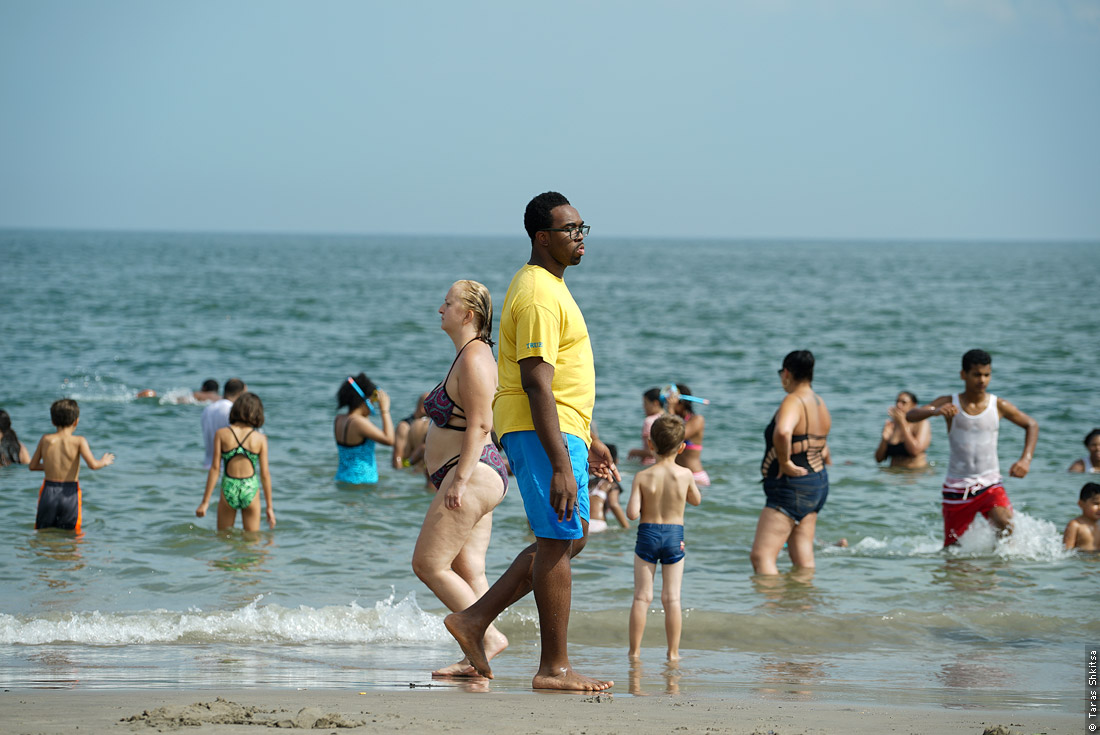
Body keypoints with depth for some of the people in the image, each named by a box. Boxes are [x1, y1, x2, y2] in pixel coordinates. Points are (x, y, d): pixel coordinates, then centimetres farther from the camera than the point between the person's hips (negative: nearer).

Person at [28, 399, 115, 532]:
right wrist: (104, 461, 6)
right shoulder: (79, 441, -6)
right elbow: (93, 465, -15)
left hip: (48, 492, 2)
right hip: (70, 494, -2)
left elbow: (33, 466, 10)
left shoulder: (45, 440, 2)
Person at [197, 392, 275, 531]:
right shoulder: (260, 439, -4)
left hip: (228, 489, 0)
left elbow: (215, 468, -6)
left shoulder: (221, 434, -5)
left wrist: (205, 501, -1)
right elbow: (265, 474, -2)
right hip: (250, 490, 0)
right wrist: (269, 507, 6)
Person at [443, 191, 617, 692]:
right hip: (541, 432, -11)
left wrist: (587, 442, 26)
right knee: (558, 541, -6)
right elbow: (536, 384, -23)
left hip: (560, 430, 11)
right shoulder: (538, 295, -16)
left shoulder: (549, 287, 18)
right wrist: (561, 464, -27)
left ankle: (474, 620, 15)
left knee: (569, 539, 15)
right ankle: (554, 669, -1)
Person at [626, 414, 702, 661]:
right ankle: (673, 652, 4)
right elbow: (696, 500, 13)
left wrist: (640, 505, 6)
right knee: (672, 597, 3)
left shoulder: (642, 477, -8)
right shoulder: (685, 474, -6)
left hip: (647, 534, 0)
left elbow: (632, 513, -14)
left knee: (642, 596, 4)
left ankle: (635, 650, 5)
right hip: (674, 536, 0)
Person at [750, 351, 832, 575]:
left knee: (761, 556, -11)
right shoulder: (820, 403, 13)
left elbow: (782, 432, -39)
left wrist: (785, 462, -26)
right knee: (803, 561, 14)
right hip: (818, 483, 10)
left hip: (791, 487, -10)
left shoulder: (794, 401, -17)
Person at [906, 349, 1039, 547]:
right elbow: (910, 416, -16)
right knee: (953, 550, 4)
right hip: (957, 487, 0)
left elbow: (1032, 425, 13)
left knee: (1005, 524, -28)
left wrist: (1025, 460, -2)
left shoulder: (999, 406, -1)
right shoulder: (949, 403, -4)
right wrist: (935, 411, -38)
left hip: (990, 485, 0)